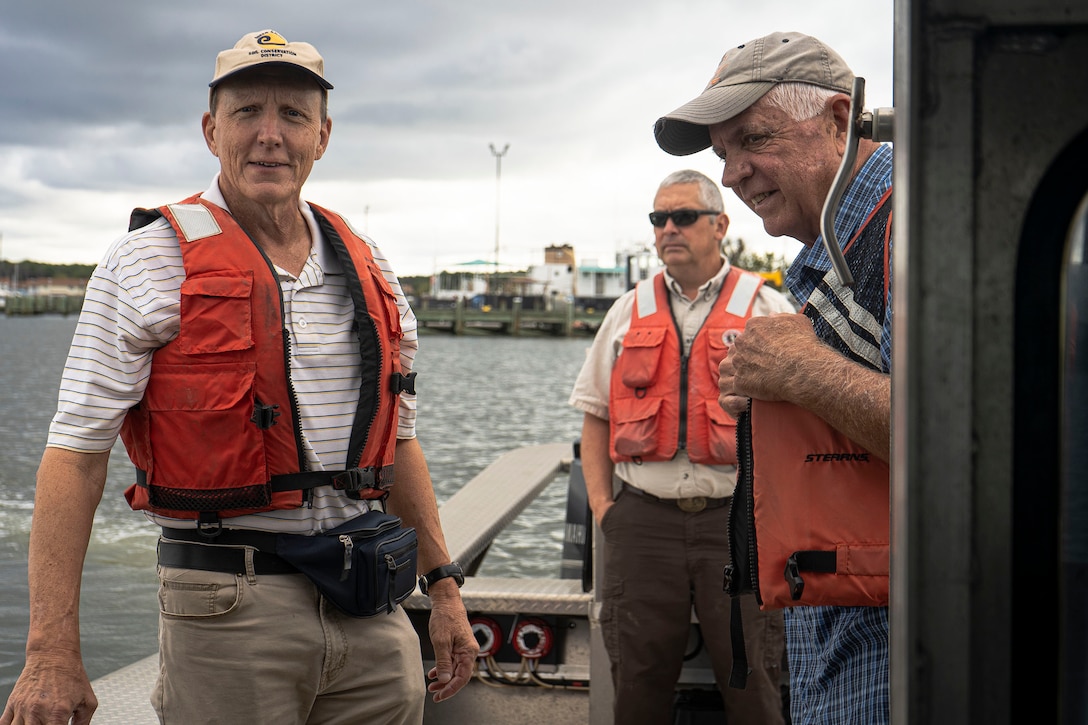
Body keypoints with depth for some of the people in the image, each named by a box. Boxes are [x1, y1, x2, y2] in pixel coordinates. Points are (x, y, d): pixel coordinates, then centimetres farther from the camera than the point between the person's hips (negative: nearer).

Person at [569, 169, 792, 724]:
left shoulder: (768, 309, 6)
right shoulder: (627, 312, 15)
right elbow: (595, 414, 17)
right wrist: (600, 501, 6)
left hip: (738, 516, -2)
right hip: (642, 517, 3)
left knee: (751, 679, 0)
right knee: (638, 679, 7)